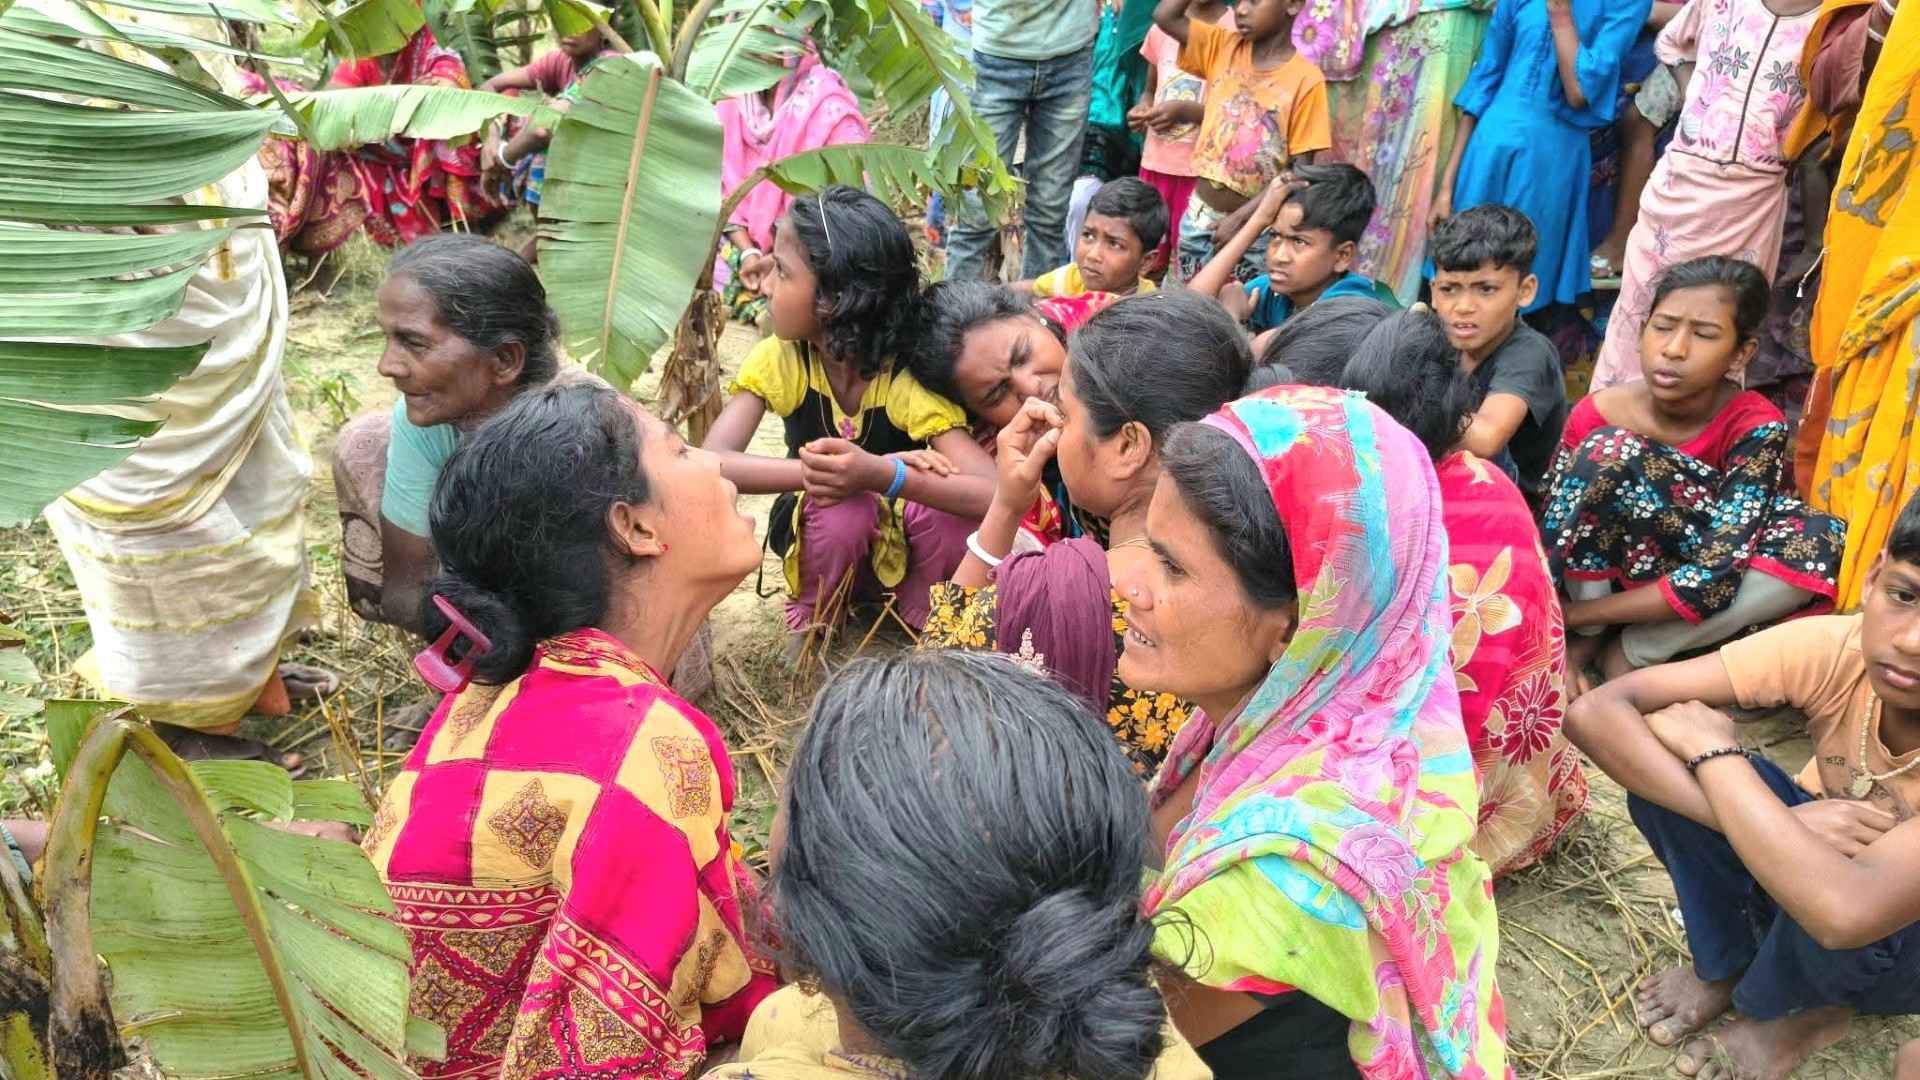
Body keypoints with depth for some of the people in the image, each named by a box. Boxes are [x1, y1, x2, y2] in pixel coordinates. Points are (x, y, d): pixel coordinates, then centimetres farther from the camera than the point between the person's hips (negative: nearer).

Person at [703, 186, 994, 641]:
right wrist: (827, 471, -45)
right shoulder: (777, 359, -19)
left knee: (947, 512, -33)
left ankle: (918, 626, -4)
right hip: (825, 539, 1)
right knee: (845, 508, -33)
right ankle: (812, 626, -4)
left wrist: (879, 475, -55)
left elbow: (996, 494, -39)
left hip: (905, 544, -1)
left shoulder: (909, 378, -27)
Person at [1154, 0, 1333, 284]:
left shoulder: (1307, 80, -11)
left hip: (1255, 226, -4)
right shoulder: (1223, 46, 3)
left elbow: (1300, 170, -12)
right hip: (1200, 214, 4)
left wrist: (1240, 218, -17)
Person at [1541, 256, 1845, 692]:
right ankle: (1591, 638, -18)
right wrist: (1568, 647, -26)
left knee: (1821, 542, -29)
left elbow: (1714, 575, -28)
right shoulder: (1596, 417, -17)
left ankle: (1637, 649, -20)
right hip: (1603, 571, -1)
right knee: (1608, 450, -28)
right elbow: (1551, 542, -14)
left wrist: (1574, 612, -28)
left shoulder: (1756, 428, -20)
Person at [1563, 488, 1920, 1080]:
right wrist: (1775, 825, -40)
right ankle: (1728, 964, 1)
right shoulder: (1833, 648, -27)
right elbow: (1595, 713, -31)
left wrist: (1712, 745, -37)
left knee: (1836, 910, -38)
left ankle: (1801, 1009, 0)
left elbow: (1847, 909, -52)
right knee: (1661, 753, -27)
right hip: (1811, 855, 3)